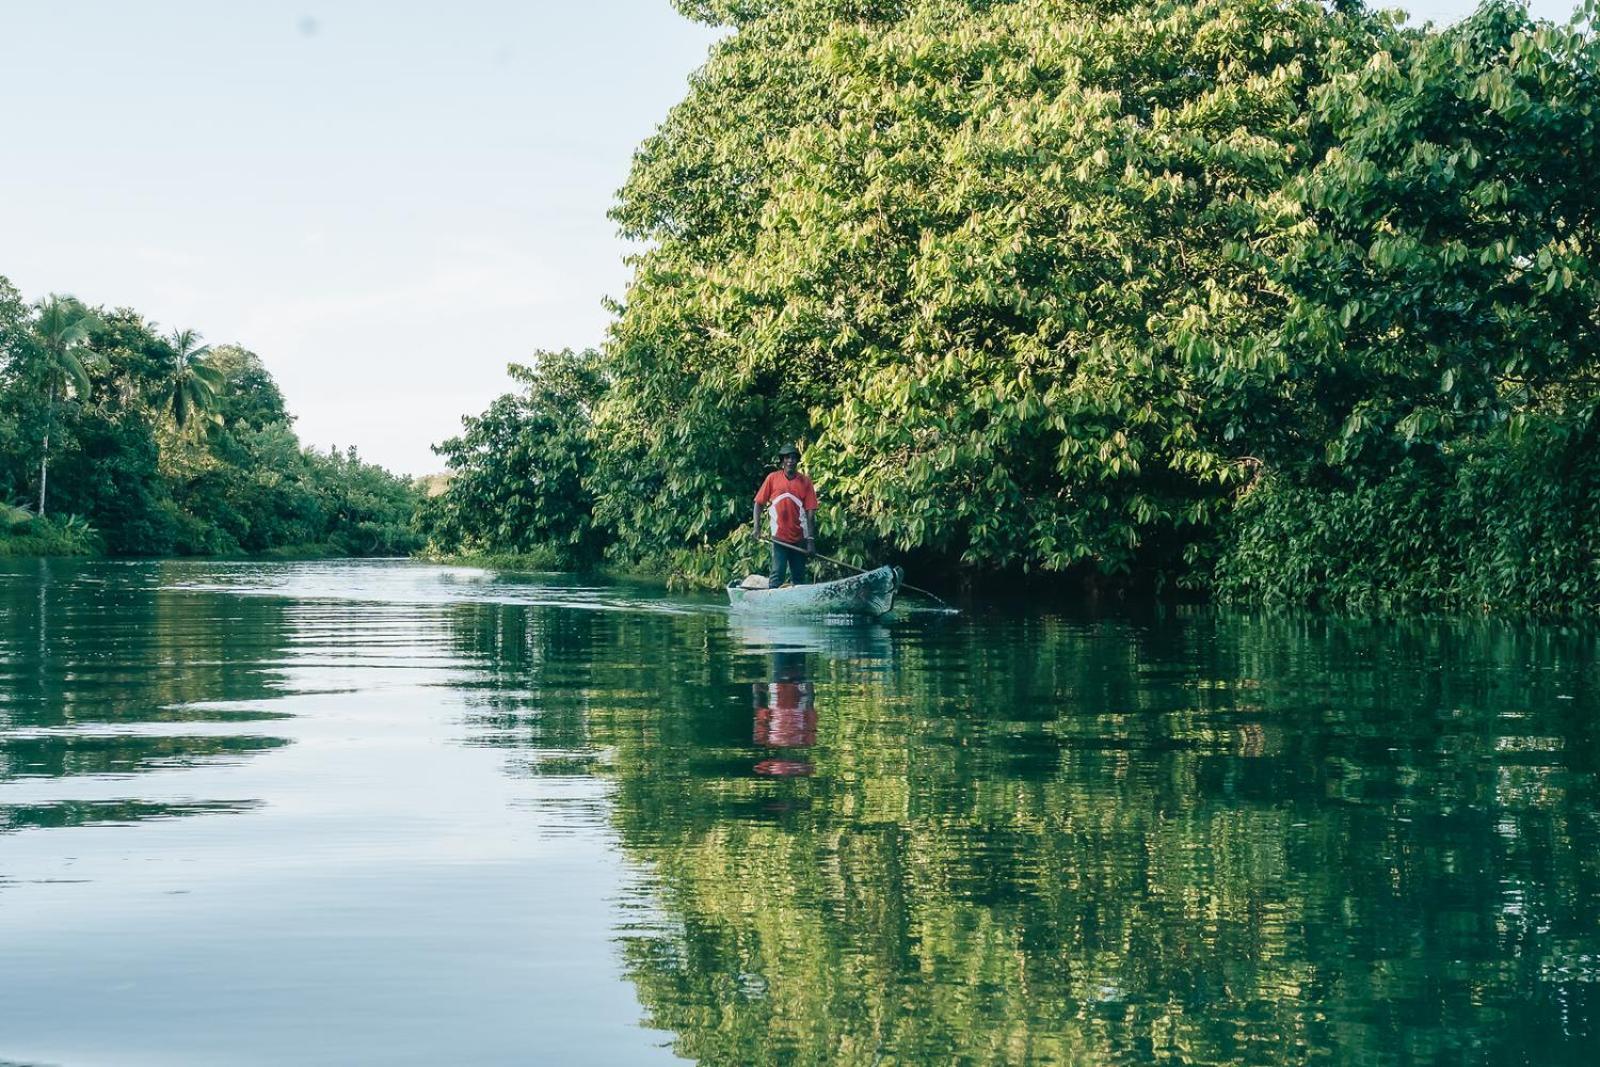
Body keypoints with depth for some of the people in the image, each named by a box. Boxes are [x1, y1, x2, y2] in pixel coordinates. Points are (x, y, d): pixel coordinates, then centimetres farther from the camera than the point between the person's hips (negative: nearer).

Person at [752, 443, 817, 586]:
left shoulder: (805, 482, -1)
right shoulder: (772, 478, -1)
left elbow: (810, 513, -3)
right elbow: (759, 503, 4)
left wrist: (811, 540, -7)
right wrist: (756, 525, -10)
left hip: (799, 538, 2)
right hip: (779, 536, -2)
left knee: (799, 577, 10)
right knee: (777, 574, -10)